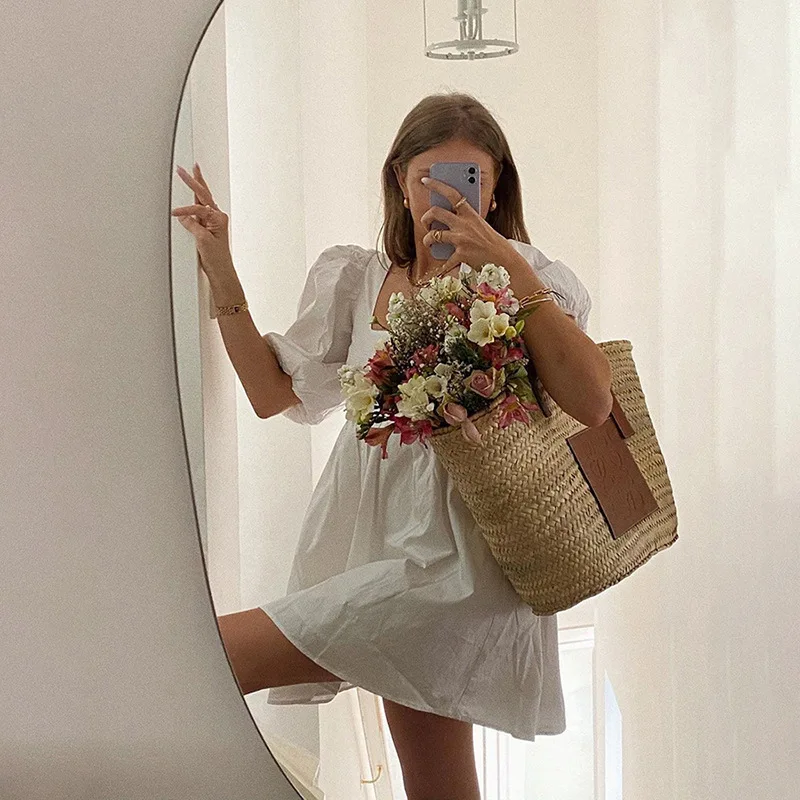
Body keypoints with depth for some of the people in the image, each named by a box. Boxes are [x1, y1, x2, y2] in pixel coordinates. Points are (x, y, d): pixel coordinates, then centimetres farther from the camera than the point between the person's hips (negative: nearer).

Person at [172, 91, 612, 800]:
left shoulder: (523, 278, -3)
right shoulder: (358, 278, 12)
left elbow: (593, 403, -18)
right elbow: (273, 391, 16)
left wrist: (509, 268, -21)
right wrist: (221, 272, 9)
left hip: (458, 561, -6)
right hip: (380, 543, 6)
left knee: (214, 653, -20)